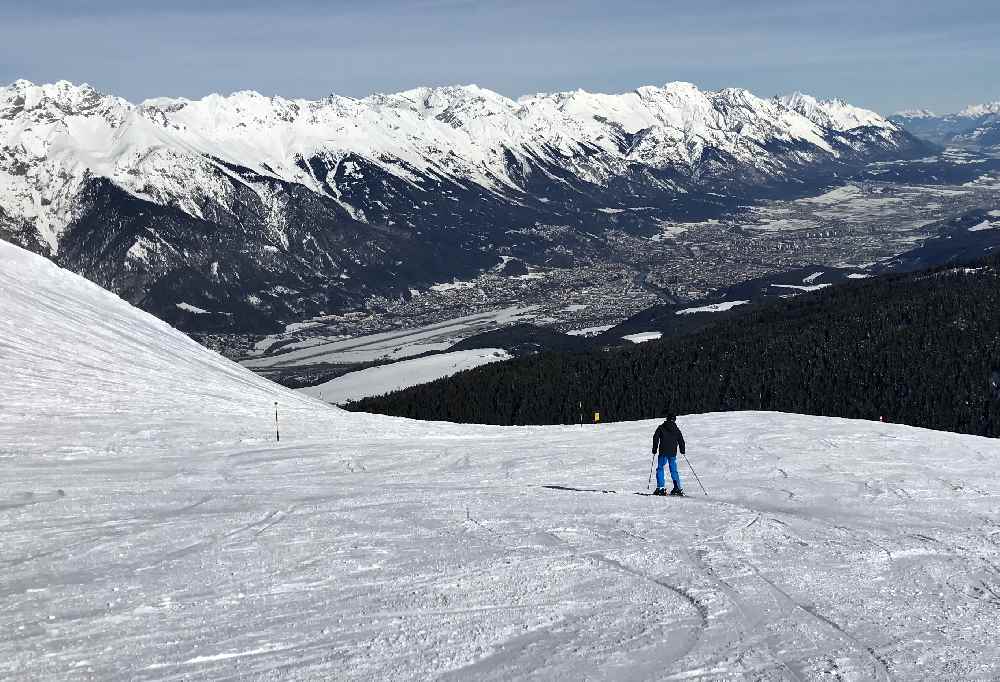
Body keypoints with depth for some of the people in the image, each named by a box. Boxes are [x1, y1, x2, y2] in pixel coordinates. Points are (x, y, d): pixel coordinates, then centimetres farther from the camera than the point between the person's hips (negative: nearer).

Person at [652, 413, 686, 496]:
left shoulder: (661, 428, 4)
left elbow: (656, 438, -2)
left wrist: (654, 449, 3)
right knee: (674, 470, 10)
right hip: (673, 452, 3)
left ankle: (661, 488, -10)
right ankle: (678, 488, 2)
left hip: (663, 452, -3)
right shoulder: (676, 429, 10)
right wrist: (682, 450, 25)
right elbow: (681, 440, 12)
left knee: (660, 469, 2)